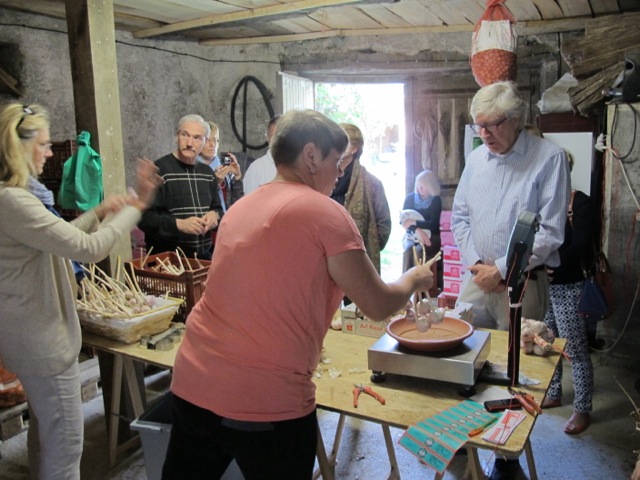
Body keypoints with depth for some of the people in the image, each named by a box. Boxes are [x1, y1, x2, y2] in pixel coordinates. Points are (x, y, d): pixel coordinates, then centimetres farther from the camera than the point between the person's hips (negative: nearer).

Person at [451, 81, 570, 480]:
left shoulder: (549, 158, -9)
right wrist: (475, 263, -3)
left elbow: (550, 232, -13)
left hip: (522, 283, -4)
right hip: (477, 279, 5)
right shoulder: (476, 159, 7)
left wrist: (501, 269, -13)